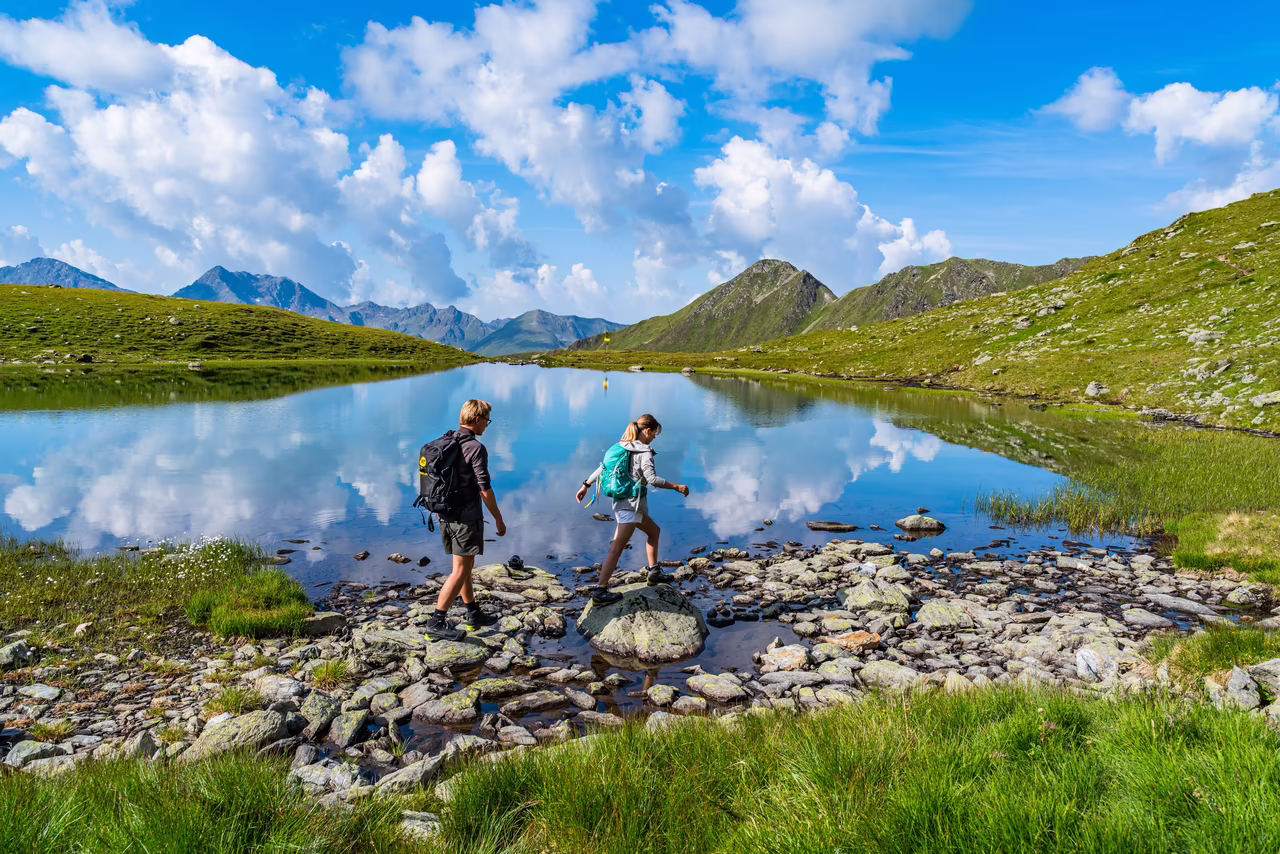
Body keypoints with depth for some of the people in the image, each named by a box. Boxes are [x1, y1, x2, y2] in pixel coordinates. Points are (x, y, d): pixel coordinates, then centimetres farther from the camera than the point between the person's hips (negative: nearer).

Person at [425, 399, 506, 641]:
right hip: (466, 517, -8)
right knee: (460, 571, -2)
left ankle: (473, 615, 28)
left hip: (446, 515, 8)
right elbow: (484, 488, -16)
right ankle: (436, 623, -1)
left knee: (465, 567, 18)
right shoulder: (476, 448, -16)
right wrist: (498, 519, -7)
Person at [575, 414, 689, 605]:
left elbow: (602, 467, 13)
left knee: (654, 531, 25)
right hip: (631, 504, -10)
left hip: (621, 502, 10)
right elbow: (652, 479, -22)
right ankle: (600, 591, -10)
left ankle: (654, 572, 31)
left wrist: (586, 485, 19)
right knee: (617, 548, -10)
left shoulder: (621, 447, 11)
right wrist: (676, 487, -14)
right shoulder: (645, 452, -13)